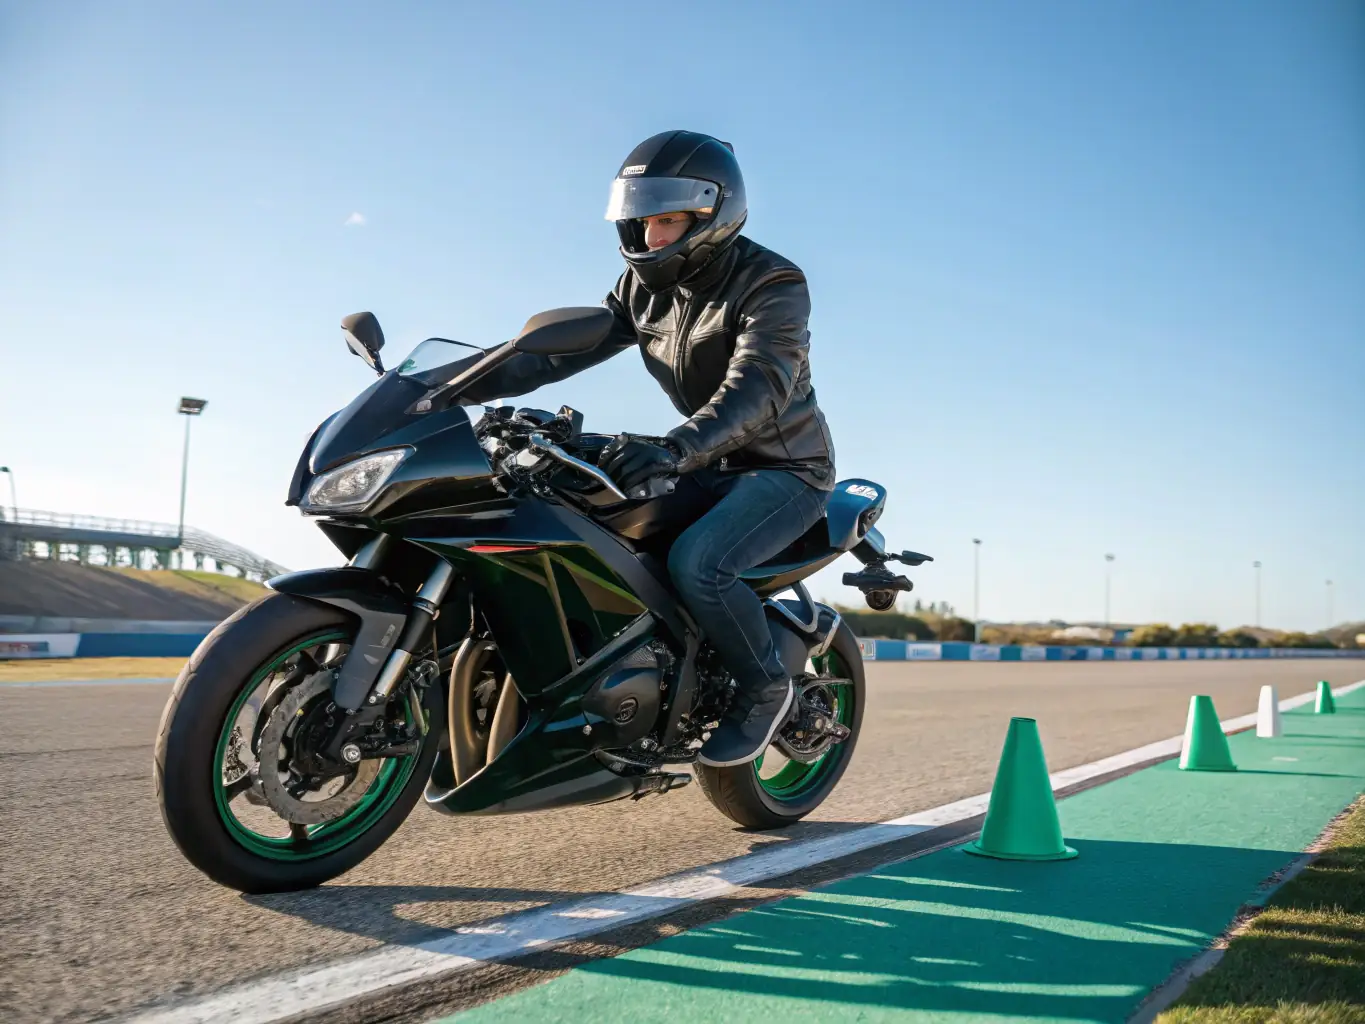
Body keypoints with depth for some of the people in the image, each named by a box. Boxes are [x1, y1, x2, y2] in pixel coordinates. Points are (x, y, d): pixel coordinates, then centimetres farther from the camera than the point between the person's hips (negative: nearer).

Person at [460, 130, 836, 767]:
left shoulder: (772, 283, -18)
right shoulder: (646, 285, 4)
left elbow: (757, 385, -34)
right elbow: (566, 344, -2)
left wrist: (674, 450, -51)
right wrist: (470, 381, -16)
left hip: (785, 466, -7)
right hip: (712, 463, 8)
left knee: (696, 564, -31)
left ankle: (765, 687, -5)